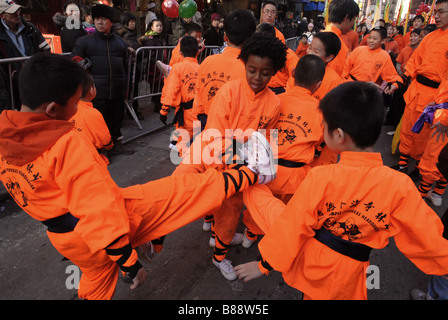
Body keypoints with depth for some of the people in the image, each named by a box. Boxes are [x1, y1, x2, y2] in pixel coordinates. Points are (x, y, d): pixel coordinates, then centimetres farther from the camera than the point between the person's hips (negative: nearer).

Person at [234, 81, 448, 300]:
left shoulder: (320, 177, -25)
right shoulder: (400, 185, -17)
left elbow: (291, 226, -17)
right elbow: (428, 238, -6)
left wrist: (264, 264, -2)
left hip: (307, 258, -3)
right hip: (345, 276, 3)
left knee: (255, 193, 1)